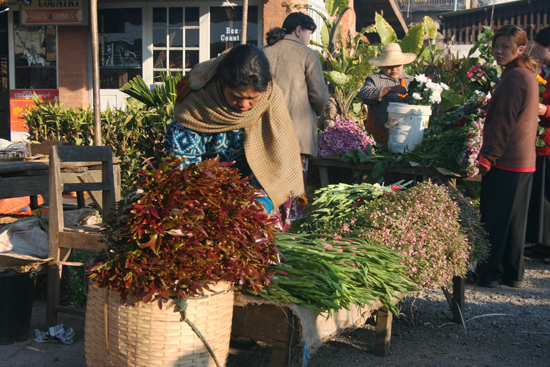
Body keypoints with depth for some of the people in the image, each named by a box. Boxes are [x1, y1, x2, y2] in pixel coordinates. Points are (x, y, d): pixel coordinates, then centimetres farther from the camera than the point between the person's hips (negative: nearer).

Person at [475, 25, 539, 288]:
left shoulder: (514, 78, -15)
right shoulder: (528, 75, 16)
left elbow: (503, 122, -19)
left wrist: (488, 156, -16)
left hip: (506, 162, -10)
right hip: (524, 161, 10)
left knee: (494, 220, -1)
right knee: (514, 220, 14)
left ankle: (489, 273, 6)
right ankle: (514, 274, 21)